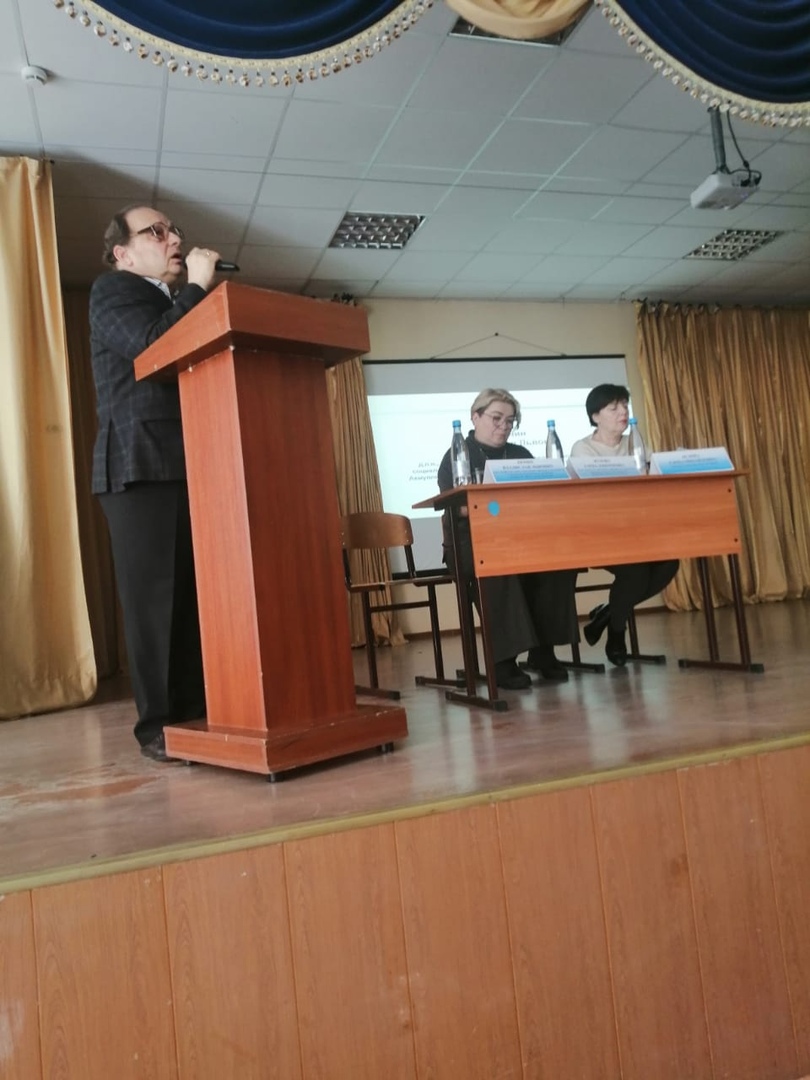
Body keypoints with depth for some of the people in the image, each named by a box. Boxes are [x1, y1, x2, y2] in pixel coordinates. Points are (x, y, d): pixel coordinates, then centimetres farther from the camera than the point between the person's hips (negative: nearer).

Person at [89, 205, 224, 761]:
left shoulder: (181, 301, 28)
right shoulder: (112, 291, 6)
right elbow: (152, 345, -13)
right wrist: (198, 285, -5)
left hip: (191, 464, 7)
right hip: (140, 464, -6)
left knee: (197, 595, 1)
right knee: (153, 596, -6)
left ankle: (198, 714, 7)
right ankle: (160, 725, 0)